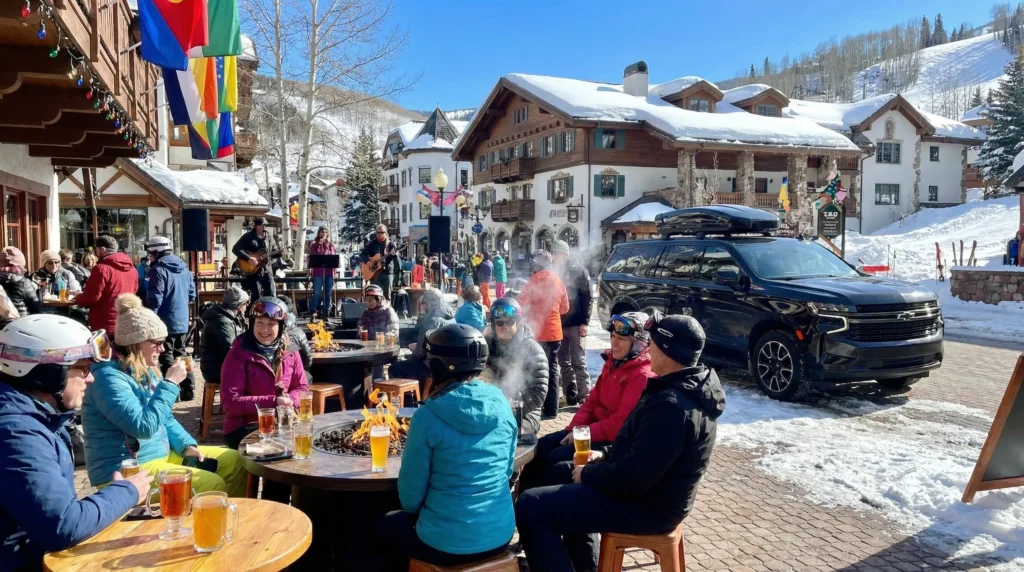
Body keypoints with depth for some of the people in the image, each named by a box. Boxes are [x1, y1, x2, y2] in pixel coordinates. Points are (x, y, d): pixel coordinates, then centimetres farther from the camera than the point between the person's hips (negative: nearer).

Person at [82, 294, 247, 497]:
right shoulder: (109, 378, -20)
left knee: (234, 461, 7)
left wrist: (187, 446, 2)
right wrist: (170, 383, -22)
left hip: (163, 454, 9)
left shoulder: (148, 372, 8)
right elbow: (144, 427, -29)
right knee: (213, 485, -22)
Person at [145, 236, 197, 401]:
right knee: (180, 354, 16)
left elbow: (155, 299, -18)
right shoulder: (184, 267, 10)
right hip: (182, 320, 8)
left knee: (166, 357, 0)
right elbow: (192, 295, 16)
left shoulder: (158, 269, -14)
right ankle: (188, 390, 18)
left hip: (166, 322, -8)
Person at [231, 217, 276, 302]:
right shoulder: (248, 236, -7)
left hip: (266, 269, 4)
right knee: (256, 297, -2)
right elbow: (235, 249, -14)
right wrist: (248, 258, -23)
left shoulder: (267, 237, 7)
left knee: (272, 295, 3)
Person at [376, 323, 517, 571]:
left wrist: (416, 510, 13)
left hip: (447, 543, -5)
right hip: (501, 534, 5)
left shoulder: (428, 415, -17)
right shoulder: (502, 404, -4)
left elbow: (411, 494, -8)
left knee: (387, 525, 26)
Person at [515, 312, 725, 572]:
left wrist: (588, 473, -13)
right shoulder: (691, 388, 3)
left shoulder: (671, 406, -30)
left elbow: (635, 475, -29)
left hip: (647, 505, -10)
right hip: (656, 490, 10)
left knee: (530, 506, -15)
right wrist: (606, 456, 6)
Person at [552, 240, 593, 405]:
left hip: (575, 323, -4)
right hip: (558, 323, 4)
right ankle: (570, 395, 18)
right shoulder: (553, 271, 8)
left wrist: (584, 322, -13)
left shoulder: (578, 270, -3)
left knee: (578, 362, -3)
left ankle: (585, 396, 1)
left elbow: (588, 297, -5)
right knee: (564, 362, 9)